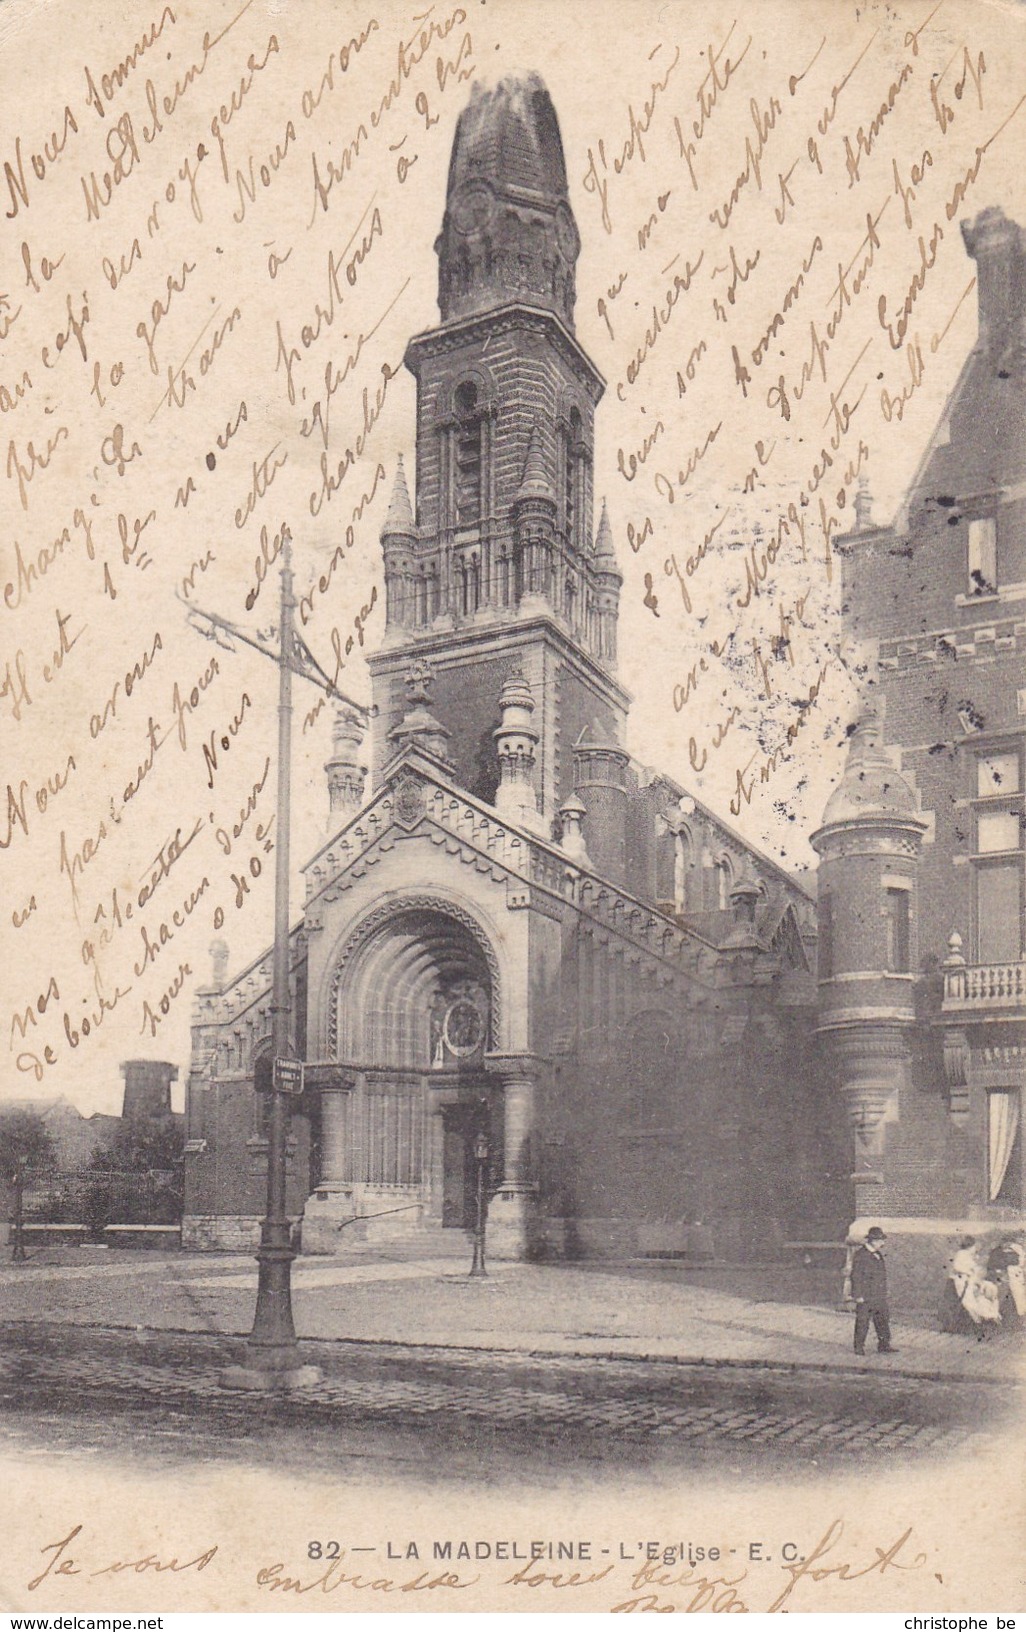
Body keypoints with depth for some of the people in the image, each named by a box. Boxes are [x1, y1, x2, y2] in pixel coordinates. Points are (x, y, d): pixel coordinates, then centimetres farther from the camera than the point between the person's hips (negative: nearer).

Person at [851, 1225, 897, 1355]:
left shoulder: (878, 1254, 13)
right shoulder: (860, 1254, -12)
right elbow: (856, 1276, -13)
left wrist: (884, 1293, 20)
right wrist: (858, 1295, -16)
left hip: (880, 1296, 7)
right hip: (865, 1297, -7)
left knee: (883, 1319, 6)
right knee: (862, 1322, 0)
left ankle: (884, 1345, 13)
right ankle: (859, 1347, 10)